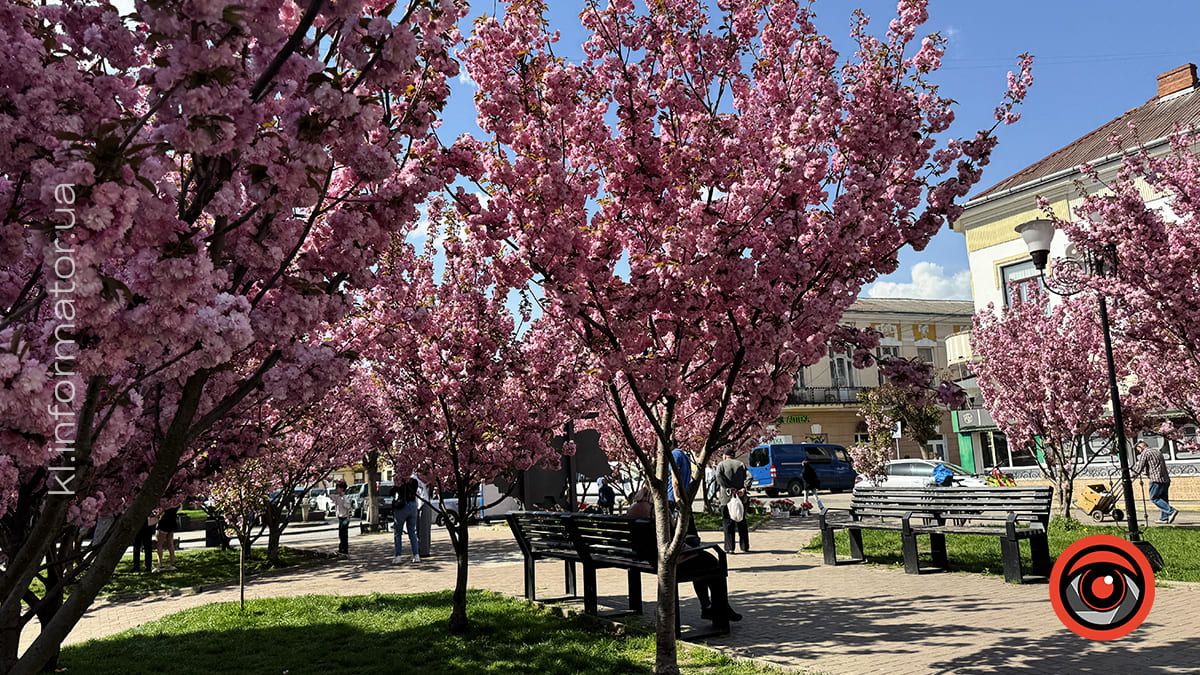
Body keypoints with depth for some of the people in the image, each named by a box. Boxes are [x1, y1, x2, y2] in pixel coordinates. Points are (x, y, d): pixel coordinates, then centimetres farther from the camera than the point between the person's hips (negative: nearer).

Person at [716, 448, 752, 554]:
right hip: (741, 498, 3)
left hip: (726, 498, -3)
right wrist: (744, 488, -13)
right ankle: (745, 547, 13)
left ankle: (729, 547, -1)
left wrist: (728, 488, -17)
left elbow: (719, 476, -17)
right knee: (742, 522, 12)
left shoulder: (721, 464, 2)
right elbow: (748, 477, -4)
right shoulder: (741, 465, 10)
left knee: (727, 523, 3)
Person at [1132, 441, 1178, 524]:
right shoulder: (1157, 452, 21)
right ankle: (1164, 518, 13)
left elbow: (1140, 466, -8)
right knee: (1164, 498, 13)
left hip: (1156, 479, -8)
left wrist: (1134, 474, 6)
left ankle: (1171, 511, -16)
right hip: (1166, 479, 8)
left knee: (1154, 498, -3)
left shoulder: (1145, 453, -5)